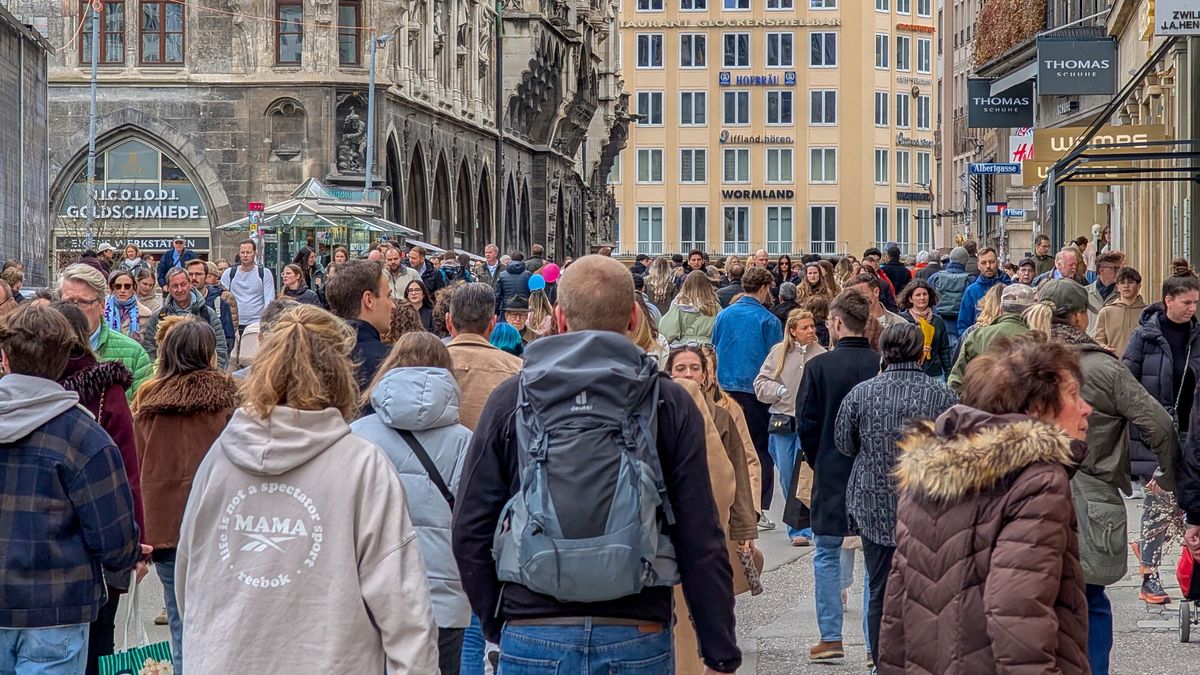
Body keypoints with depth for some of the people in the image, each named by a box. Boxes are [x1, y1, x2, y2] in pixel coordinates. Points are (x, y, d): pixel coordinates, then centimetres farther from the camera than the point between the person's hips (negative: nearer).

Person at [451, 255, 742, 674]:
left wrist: (496, 625, 15)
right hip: (638, 639, 0)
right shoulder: (670, 404, 0)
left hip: (532, 638, 0)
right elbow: (701, 540, -3)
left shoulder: (510, 399, 2)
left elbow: (470, 530, 3)